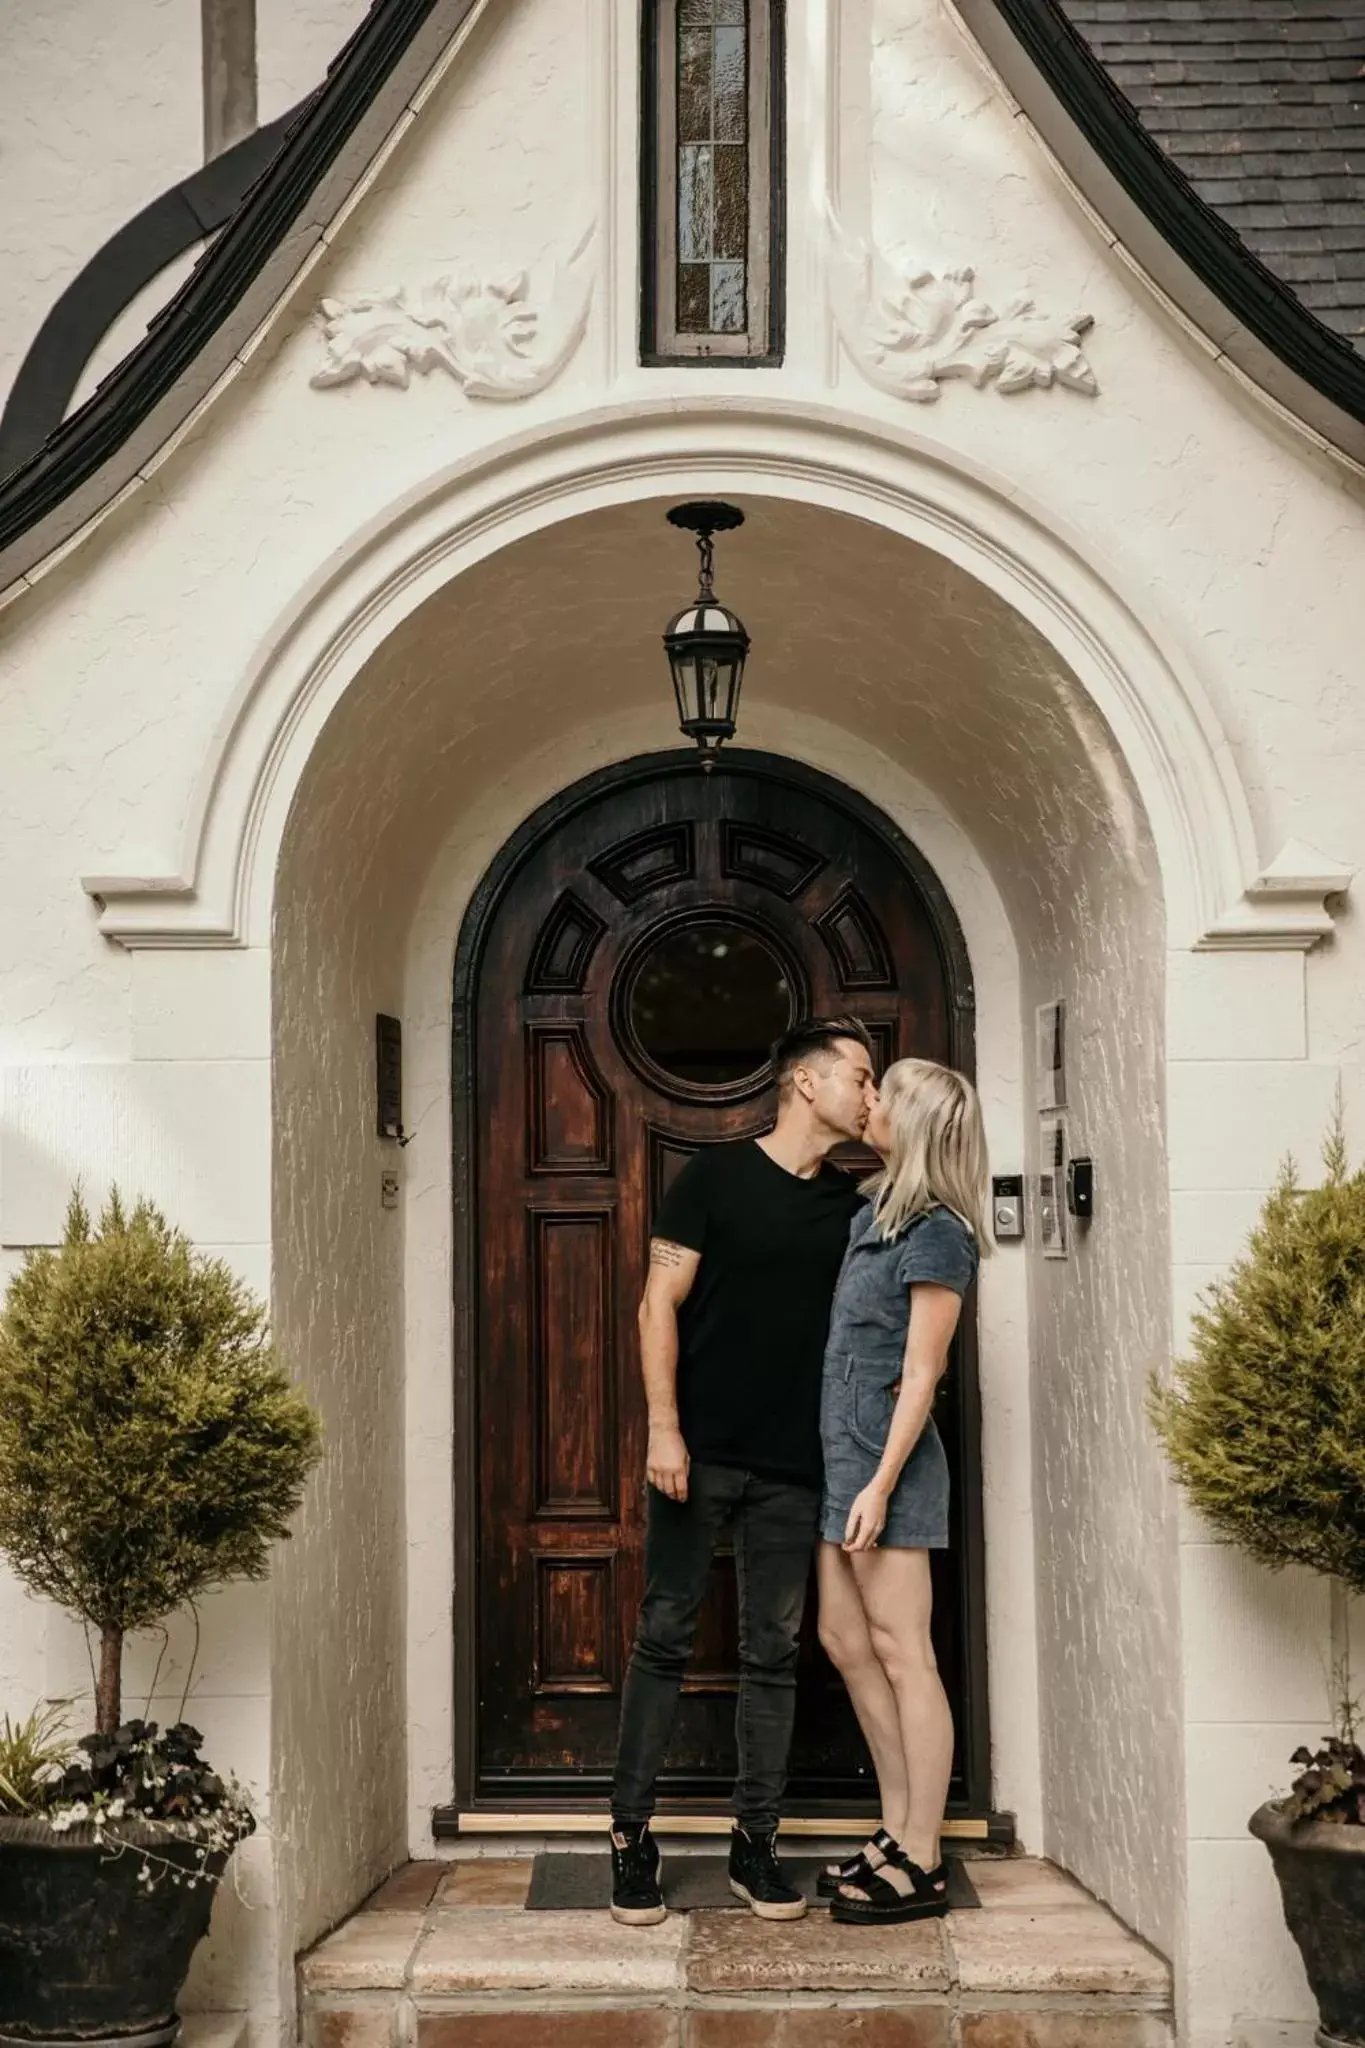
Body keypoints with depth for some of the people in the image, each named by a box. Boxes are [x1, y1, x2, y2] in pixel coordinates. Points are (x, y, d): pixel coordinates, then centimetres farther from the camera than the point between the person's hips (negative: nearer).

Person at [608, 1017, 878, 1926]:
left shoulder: (852, 1207, 11)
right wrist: (664, 1427, -12)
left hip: (794, 1466, 4)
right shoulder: (716, 1175, -1)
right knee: (665, 1639, 0)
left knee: (774, 1654, 6)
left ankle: (756, 1843, 15)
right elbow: (661, 1305, -3)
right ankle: (633, 1835, 9)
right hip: (700, 1451, -4)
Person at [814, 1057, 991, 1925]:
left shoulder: (938, 1234, -13)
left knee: (901, 1652, -4)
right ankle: (900, 1831, 22)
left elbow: (921, 1374, -16)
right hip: (839, 1447, 10)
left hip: (886, 1455, -9)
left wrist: (881, 1484, -18)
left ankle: (921, 1865, 2)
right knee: (845, 1639, 13)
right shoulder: (875, 1209, 12)